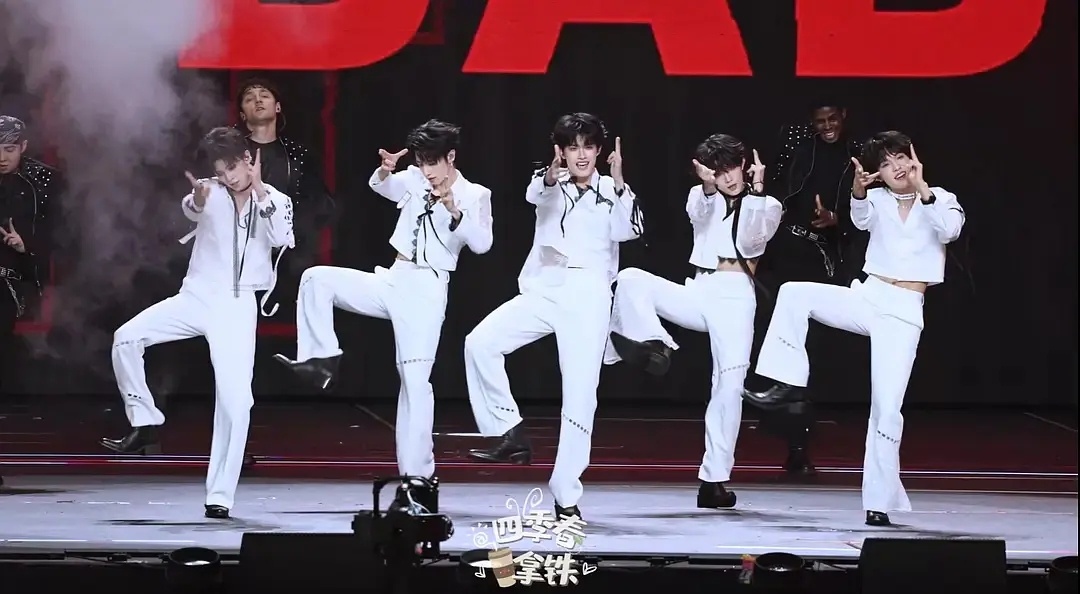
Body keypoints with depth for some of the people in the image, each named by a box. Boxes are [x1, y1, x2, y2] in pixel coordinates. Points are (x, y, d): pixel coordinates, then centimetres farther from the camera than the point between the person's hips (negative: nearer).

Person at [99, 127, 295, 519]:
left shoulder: (276, 200, 0)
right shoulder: (212, 193, 0)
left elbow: (280, 238, -19)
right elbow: (192, 209, -24)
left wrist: (258, 190, -25)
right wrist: (197, 199, -48)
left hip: (237, 308, -2)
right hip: (196, 296, 2)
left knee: (236, 401, -11)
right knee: (127, 338, -16)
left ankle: (219, 496, -5)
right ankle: (145, 422, 1)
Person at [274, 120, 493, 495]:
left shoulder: (474, 195, -3)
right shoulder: (416, 181, 11)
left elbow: (482, 243, -18)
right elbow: (381, 187, -2)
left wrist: (453, 210, -33)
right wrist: (385, 170, -24)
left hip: (427, 291, -5)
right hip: (392, 282, 5)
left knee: (416, 380, -11)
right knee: (316, 278, -13)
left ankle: (416, 474, -9)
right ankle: (321, 360, -9)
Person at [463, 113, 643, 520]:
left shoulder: (610, 192, 8)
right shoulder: (551, 185, 10)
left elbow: (629, 229, -11)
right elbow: (535, 194, -15)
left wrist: (618, 184, -26)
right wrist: (551, 176, -38)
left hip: (588, 297, -2)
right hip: (543, 289, 2)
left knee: (579, 396, -5)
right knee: (480, 342, -19)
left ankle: (566, 498, -1)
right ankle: (510, 436, -8)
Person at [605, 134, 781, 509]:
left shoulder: (767, 206, 9)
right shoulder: (703, 198, 16)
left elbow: (753, 234, -14)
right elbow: (698, 212, -10)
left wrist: (756, 191, -30)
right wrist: (707, 186, -32)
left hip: (736, 298, -3)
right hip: (698, 292, 3)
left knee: (730, 385, -17)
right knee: (631, 279, -21)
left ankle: (714, 479, -15)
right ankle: (652, 345, -32)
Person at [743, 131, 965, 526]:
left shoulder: (941, 200, 5)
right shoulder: (877, 200, 9)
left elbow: (951, 229, -17)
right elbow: (861, 218, -14)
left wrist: (920, 187, -27)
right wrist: (859, 189, -35)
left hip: (902, 314, -3)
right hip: (866, 298, 3)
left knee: (887, 408, -9)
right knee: (795, 293, -22)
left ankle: (880, 501, -2)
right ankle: (787, 383, -15)